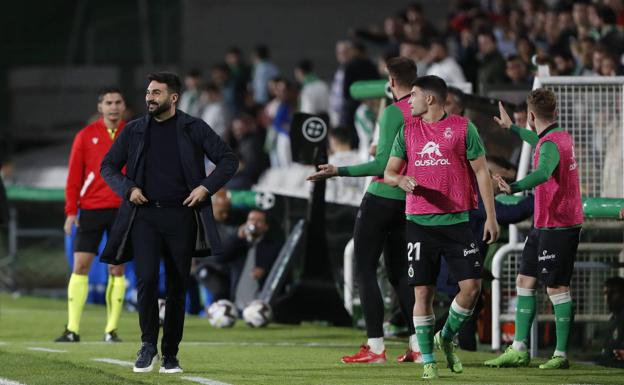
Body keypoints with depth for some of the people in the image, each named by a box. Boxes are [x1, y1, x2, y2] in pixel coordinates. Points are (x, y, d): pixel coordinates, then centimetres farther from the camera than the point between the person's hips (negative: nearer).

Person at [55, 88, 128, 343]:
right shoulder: (86, 136, 2)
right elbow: (74, 176, 2)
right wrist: (71, 212, -4)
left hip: (122, 210, 1)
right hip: (91, 210, -1)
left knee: (117, 269, 1)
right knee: (80, 266, -5)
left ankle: (111, 330, 7)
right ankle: (72, 329, -4)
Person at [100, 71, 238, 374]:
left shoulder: (193, 129, 2)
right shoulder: (134, 130, 7)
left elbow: (228, 160, 4)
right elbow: (108, 166, 15)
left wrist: (206, 187, -9)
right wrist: (127, 189, -3)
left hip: (181, 216, 0)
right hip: (145, 216, 0)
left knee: (177, 288, 3)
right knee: (146, 279, -17)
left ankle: (170, 355, 14)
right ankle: (148, 345, -1)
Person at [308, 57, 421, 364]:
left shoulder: (393, 112, -15)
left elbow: (383, 165, -20)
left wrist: (340, 171, -17)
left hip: (382, 198, -7)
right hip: (410, 200, 7)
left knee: (364, 270, -1)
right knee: (398, 271, 16)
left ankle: (375, 347, -6)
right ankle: (418, 345, 9)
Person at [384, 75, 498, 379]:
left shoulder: (463, 128, 1)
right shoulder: (407, 131, 11)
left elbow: (481, 172, 2)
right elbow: (389, 172, 12)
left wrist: (491, 216, -3)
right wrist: (401, 180, -12)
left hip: (458, 220, -2)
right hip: (419, 222, 2)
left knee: (471, 286, -9)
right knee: (422, 291, -2)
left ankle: (446, 338, 15)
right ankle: (427, 359, 6)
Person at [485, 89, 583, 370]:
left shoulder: (551, 144, -19)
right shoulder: (561, 136, 11)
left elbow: (543, 173, -41)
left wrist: (514, 188, -55)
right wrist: (512, 128, 50)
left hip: (557, 226, -10)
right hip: (544, 225, 10)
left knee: (556, 288, -5)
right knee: (525, 281, 10)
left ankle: (561, 355, 0)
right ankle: (519, 350, 12)